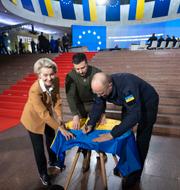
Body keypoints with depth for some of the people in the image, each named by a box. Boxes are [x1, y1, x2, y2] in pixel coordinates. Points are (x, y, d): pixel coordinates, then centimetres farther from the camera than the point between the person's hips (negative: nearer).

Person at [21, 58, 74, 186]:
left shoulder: (55, 81, -23)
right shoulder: (34, 90, -38)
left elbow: (57, 100, -11)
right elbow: (43, 114, -35)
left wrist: (60, 117, -22)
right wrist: (61, 128, -35)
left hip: (48, 114, 5)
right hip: (34, 118, -5)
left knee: (51, 138, 24)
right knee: (39, 147, 10)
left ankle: (53, 161, 53)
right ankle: (43, 173, 37)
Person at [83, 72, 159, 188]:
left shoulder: (127, 86, -43)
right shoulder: (102, 86, -21)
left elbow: (134, 115, -45)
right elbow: (98, 105, -11)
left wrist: (112, 134, -45)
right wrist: (91, 124, -25)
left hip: (147, 103, -6)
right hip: (128, 103, 7)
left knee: (141, 141, -3)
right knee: (124, 132, 10)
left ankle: (135, 174, 13)